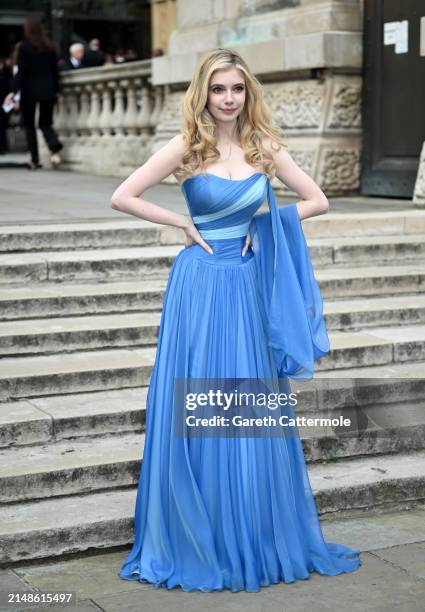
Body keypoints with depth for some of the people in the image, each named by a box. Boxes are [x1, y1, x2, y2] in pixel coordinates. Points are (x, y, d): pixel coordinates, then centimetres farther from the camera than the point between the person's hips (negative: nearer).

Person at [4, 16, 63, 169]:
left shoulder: (24, 47, -8)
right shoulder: (50, 46, 5)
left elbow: (21, 72, -12)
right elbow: (55, 70, 8)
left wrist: (14, 91, -12)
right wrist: (55, 90, 14)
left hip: (30, 90, -3)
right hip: (47, 90, 4)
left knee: (29, 124, 9)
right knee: (45, 123, 11)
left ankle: (35, 160, 5)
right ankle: (55, 147, -18)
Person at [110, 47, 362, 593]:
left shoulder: (264, 147, 5)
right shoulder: (186, 147, -4)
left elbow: (318, 201, 10)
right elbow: (121, 198, -8)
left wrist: (263, 225, -1)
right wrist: (184, 224, -8)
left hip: (247, 286, 3)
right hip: (200, 284, -3)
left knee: (254, 415, 9)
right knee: (197, 414, 2)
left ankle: (257, 538, 24)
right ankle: (195, 541, 17)